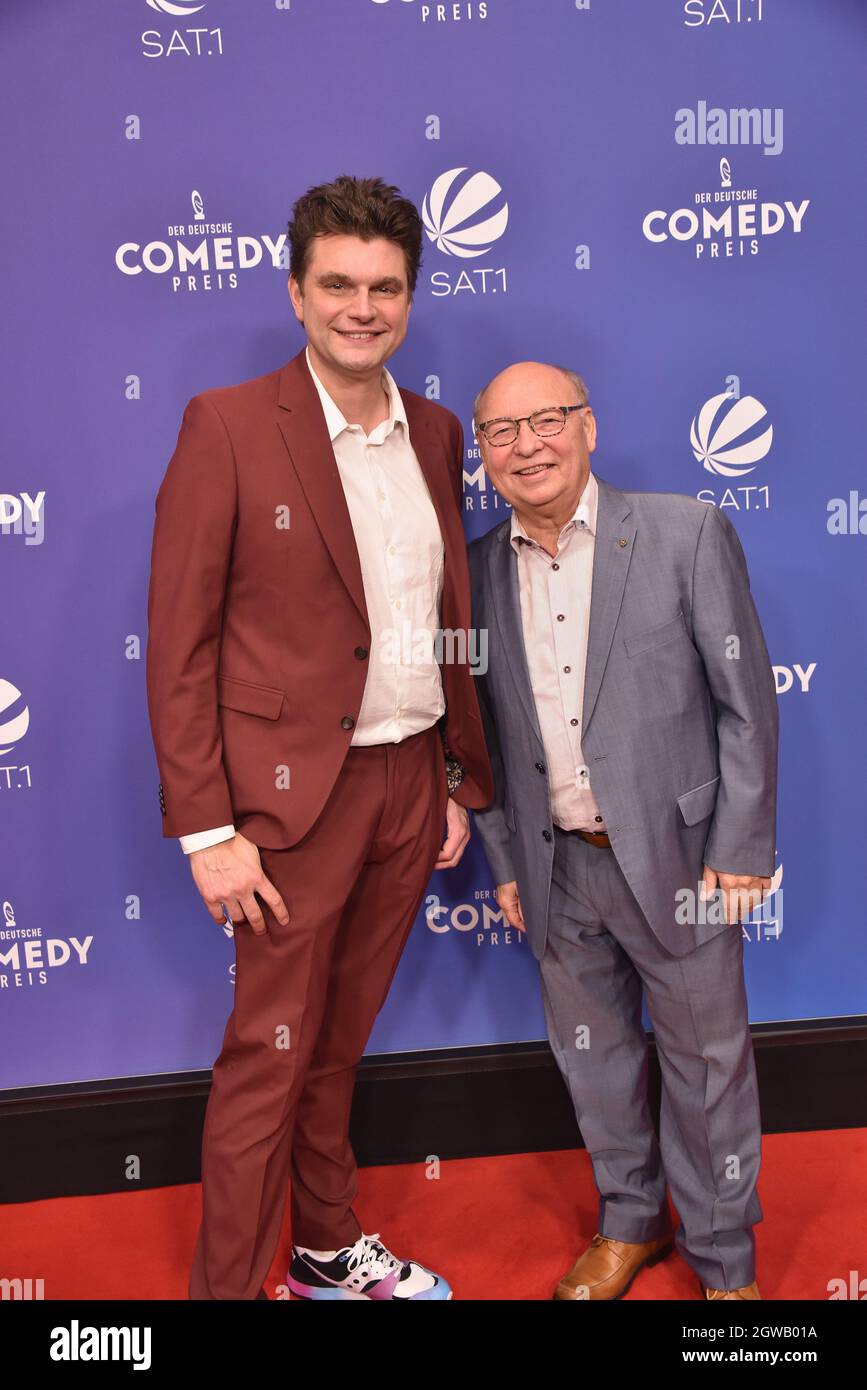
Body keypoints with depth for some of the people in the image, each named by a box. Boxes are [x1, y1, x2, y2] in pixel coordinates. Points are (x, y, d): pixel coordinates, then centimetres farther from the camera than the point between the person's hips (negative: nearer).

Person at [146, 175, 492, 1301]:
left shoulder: (436, 433, 8)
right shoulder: (228, 426, -9)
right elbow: (179, 645, -11)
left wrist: (464, 780, 12)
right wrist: (208, 830, -14)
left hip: (413, 781, 5)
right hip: (295, 791, -5)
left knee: (340, 1039, 20)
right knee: (271, 1056, 7)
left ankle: (330, 1251, 41)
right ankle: (224, 1284, 28)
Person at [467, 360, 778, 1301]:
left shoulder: (686, 533, -8)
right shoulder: (479, 570, 2)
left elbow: (746, 701, -7)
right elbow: (485, 730, 8)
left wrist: (741, 852, -9)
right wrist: (504, 861, 7)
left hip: (677, 858, -3)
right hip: (557, 870, 4)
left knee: (707, 1061, 12)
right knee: (592, 1055, 19)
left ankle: (722, 1255, 36)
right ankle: (629, 1223, 43)